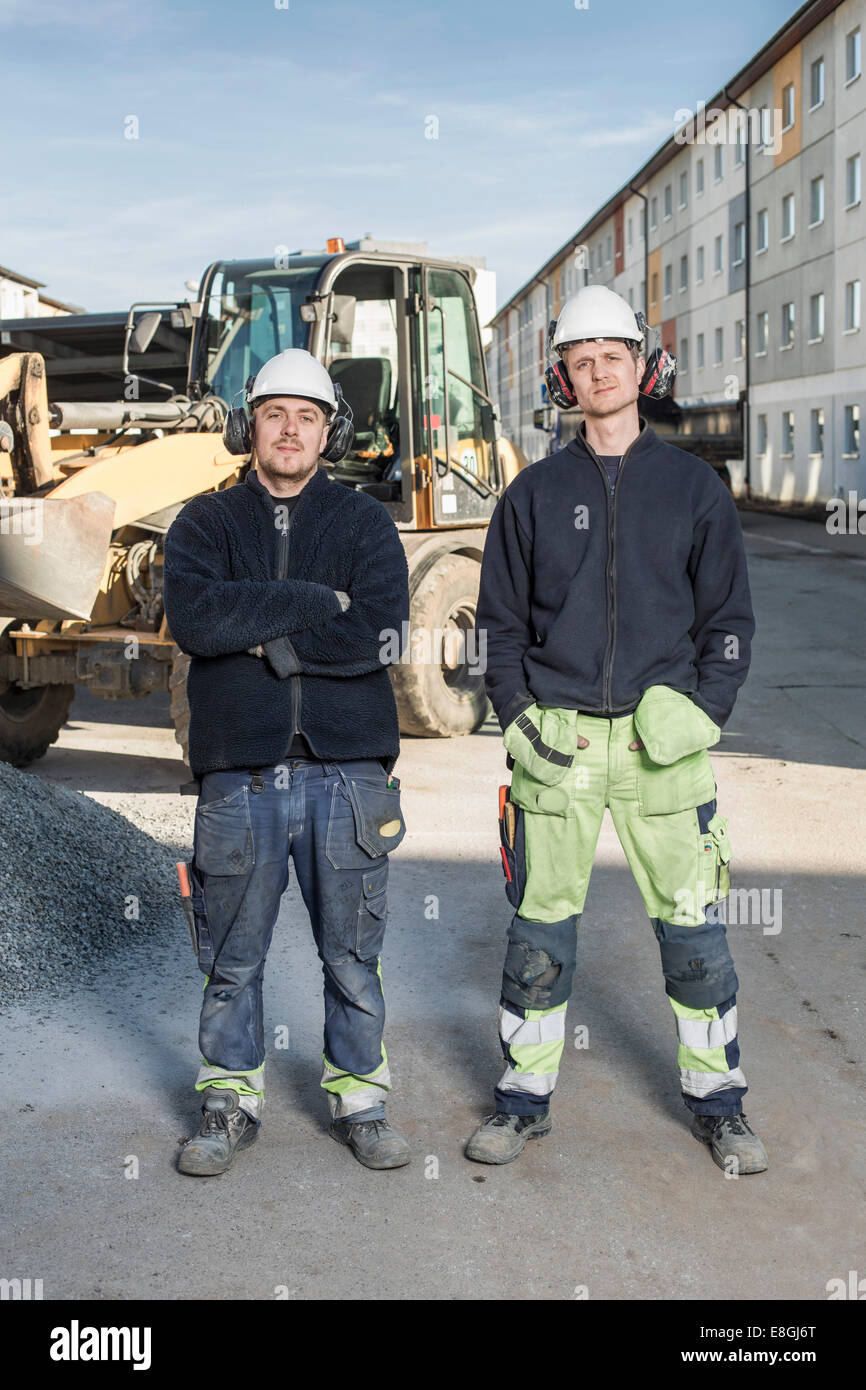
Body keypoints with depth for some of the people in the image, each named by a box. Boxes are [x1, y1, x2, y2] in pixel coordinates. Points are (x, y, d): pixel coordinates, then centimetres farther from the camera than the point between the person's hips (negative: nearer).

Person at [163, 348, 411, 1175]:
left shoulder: (365, 524, 7)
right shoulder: (205, 524, 8)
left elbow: (382, 634, -10)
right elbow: (194, 618, -13)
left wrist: (264, 637, -11)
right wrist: (315, 602, -14)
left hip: (346, 771, 0)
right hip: (238, 774, 0)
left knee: (353, 957, 9)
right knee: (231, 959, 9)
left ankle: (358, 1101, 25)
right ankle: (231, 1105, 26)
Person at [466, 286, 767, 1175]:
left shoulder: (693, 487, 7)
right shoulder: (534, 493, 8)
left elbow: (729, 616, 8)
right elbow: (500, 619, 11)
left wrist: (702, 711, -5)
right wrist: (516, 716, -1)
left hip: (663, 739, 0)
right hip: (556, 740, 1)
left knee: (693, 926, 3)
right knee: (540, 928, 6)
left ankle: (716, 1100, 21)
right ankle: (525, 1098, 22)